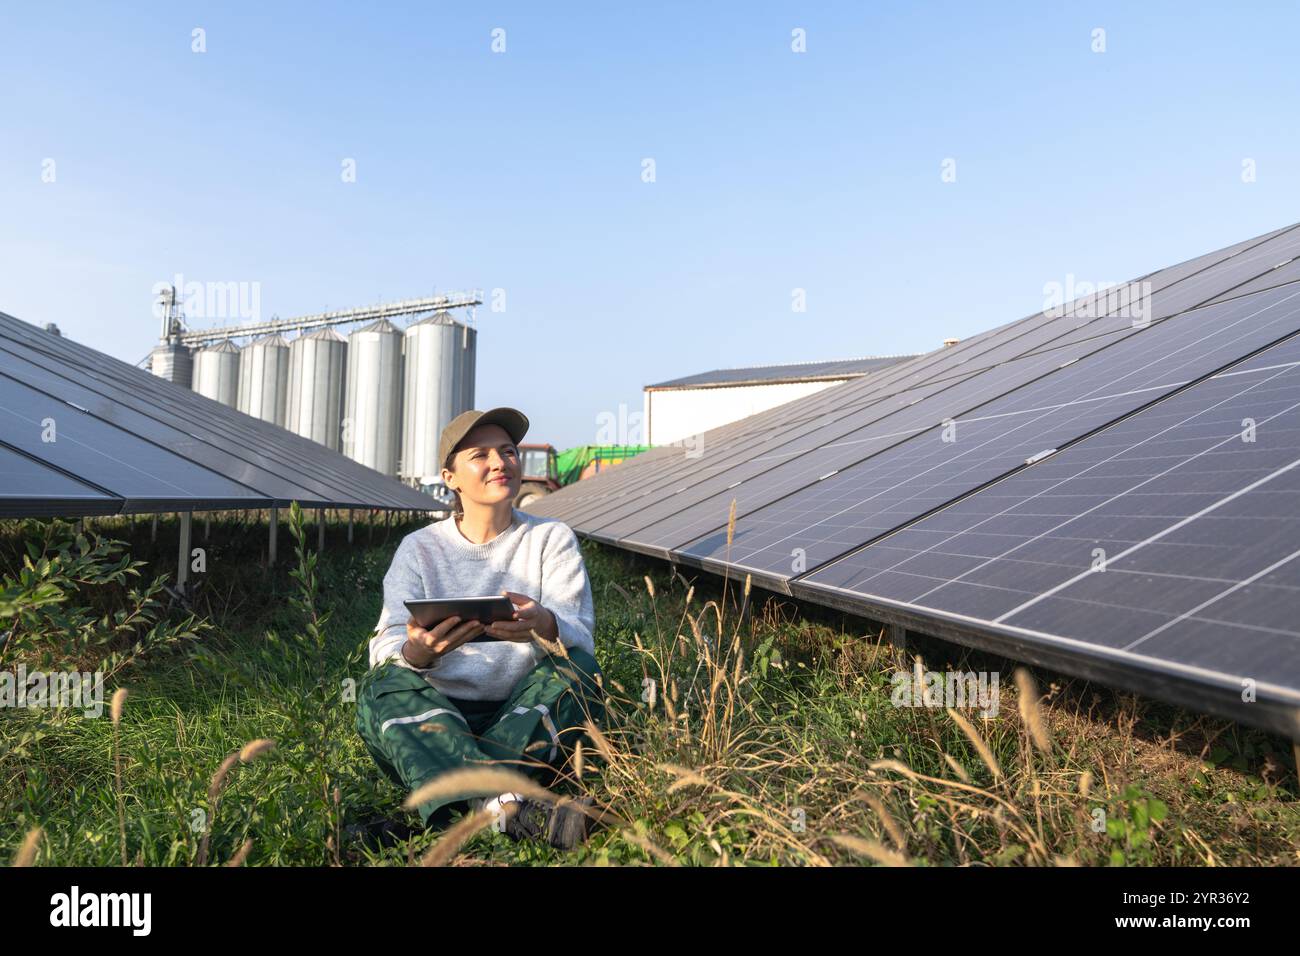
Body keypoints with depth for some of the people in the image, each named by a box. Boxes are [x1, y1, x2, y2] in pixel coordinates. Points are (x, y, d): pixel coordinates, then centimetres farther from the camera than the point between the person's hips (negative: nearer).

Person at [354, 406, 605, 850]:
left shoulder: (552, 538, 7)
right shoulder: (419, 548, 8)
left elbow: (581, 637, -8)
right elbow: (386, 646, -6)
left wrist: (545, 626, -34)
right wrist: (417, 652, -33)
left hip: (527, 719, 0)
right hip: (436, 719, 1)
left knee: (577, 667, -26)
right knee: (384, 683, -27)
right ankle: (508, 808, -48)